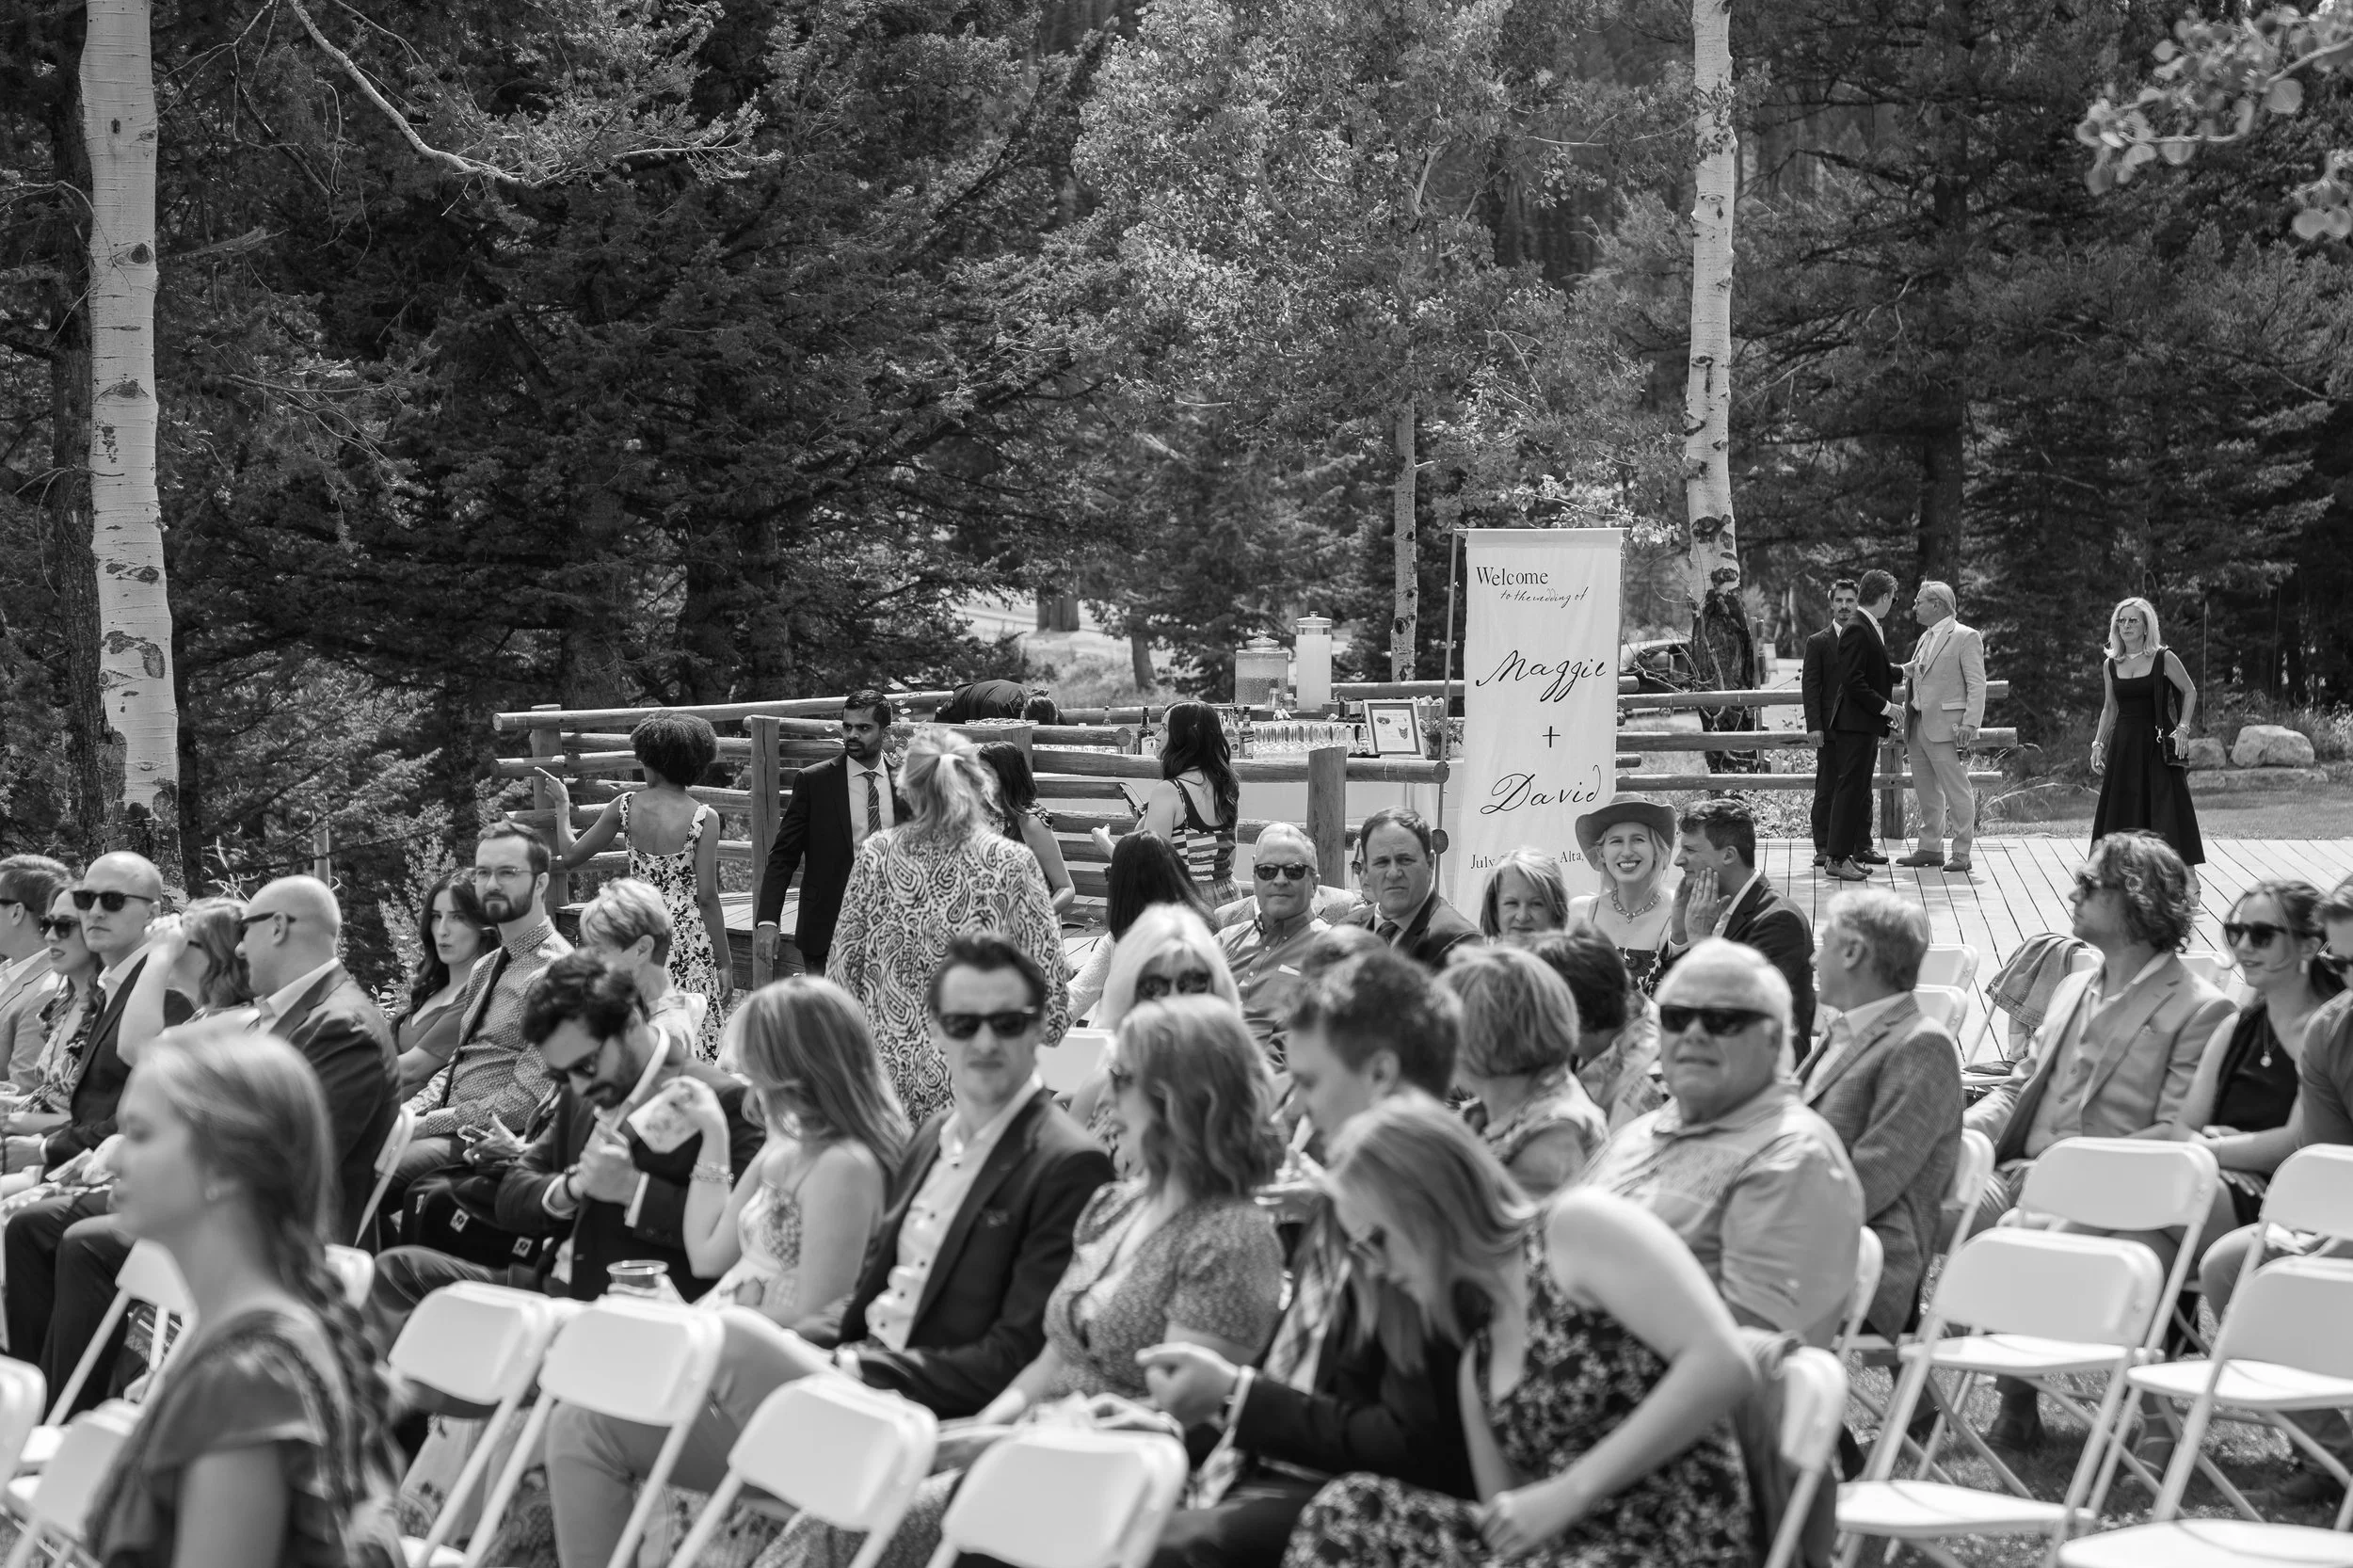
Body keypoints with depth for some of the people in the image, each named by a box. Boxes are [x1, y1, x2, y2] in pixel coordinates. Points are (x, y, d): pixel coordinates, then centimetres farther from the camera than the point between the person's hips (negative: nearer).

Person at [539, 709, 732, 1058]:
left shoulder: (626, 806, -3)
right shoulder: (703, 818, -9)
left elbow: (570, 856, 8)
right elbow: (707, 898, -10)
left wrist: (562, 803, 24)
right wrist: (725, 964, -3)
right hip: (688, 939, -3)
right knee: (689, 1042, 1)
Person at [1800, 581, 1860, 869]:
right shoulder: (1818, 642, 3)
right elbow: (1810, 687, -2)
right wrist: (1813, 726, -11)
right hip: (1831, 727, -3)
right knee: (1827, 790, -2)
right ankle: (1824, 848, 2)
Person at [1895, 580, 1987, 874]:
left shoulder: (1966, 637, -6)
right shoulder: (1926, 639, 19)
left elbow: (1976, 685, -11)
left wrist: (1970, 724, -19)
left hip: (1946, 728, -8)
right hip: (1919, 726, 8)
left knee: (1957, 791, -5)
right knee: (1926, 792, 12)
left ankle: (1962, 852, -3)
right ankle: (1930, 848, 19)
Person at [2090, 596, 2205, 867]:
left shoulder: (2163, 658, -4)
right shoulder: (2110, 665, 8)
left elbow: (2189, 691, 2)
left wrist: (2182, 727, -9)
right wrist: (2098, 744, 11)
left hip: (2157, 743, -4)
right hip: (2123, 743, 4)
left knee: (2164, 805, -6)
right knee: (2122, 809, 2)